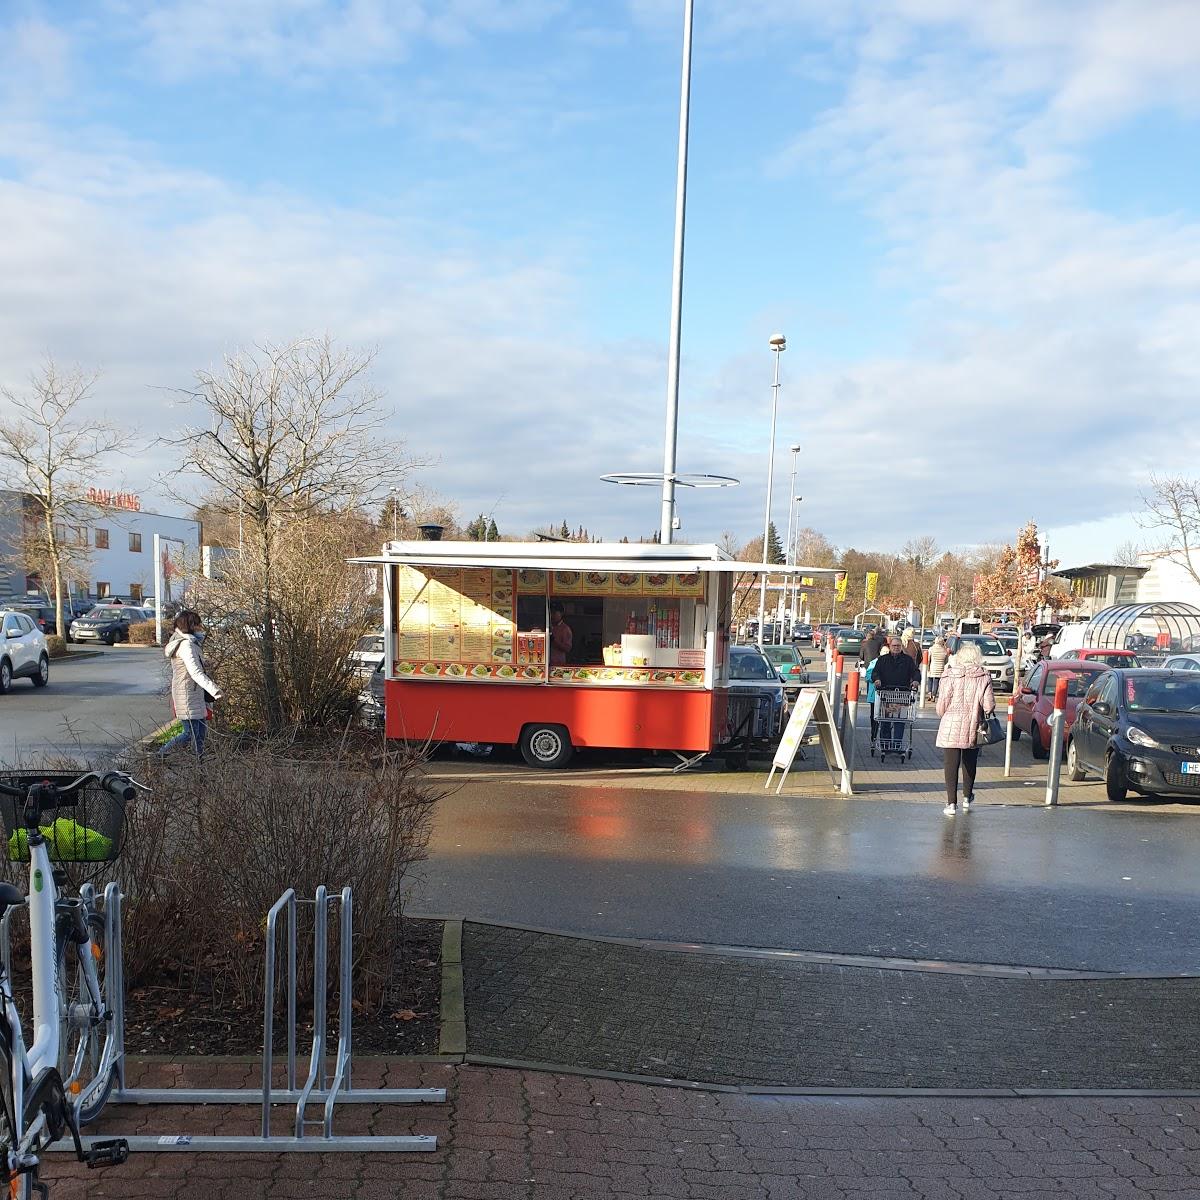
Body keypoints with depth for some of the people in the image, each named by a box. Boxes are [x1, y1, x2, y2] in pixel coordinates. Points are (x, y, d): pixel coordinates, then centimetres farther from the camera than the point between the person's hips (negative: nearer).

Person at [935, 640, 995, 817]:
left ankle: (951, 803, -2)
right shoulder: (984, 677, -6)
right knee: (970, 764, 20)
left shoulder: (950, 675, -8)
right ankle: (967, 799, 34)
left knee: (951, 764, 2)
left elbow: (941, 705, -7)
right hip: (973, 728, 2)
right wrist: (976, 713, 13)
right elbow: (989, 706, -7)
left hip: (950, 728, -2)